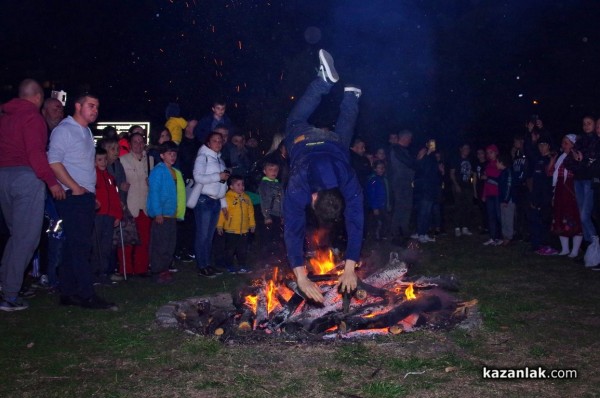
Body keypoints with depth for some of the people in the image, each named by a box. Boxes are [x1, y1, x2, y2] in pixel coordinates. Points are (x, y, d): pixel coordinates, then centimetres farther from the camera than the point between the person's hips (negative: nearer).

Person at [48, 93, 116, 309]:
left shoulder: (87, 132, 20)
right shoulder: (64, 130, -7)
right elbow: (54, 162, -17)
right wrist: (75, 188, -17)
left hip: (86, 197, 9)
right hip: (72, 197, -9)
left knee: (76, 246, 9)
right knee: (79, 246, -9)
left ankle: (68, 292, 15)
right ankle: (87, 295, -7)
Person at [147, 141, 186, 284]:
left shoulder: (176, 172, 14)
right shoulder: (158, 171, -7)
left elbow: (178, 194, 13)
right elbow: (154, 192, -13)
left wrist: (178, 213, 7)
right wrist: (157, 213, -18)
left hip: (172, 214, 7)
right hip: (161, 214, -7)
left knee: (170, 244, 11)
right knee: (160, 244, -4)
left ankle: (164, 270, 21)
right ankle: (158, 272, 4)